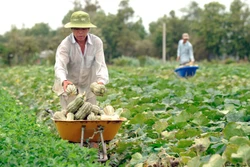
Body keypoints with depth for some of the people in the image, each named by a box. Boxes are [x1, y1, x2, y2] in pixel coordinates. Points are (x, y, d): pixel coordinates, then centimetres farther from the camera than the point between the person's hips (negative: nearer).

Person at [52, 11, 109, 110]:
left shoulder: (97, 42, -14)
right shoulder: (65, 44, -19)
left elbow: (101, 65, -20)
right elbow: (59, 66, -32)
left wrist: (101, 81, -41)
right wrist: (64, 81, -53)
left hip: (88, 87, 2)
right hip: (69, 85, -2)